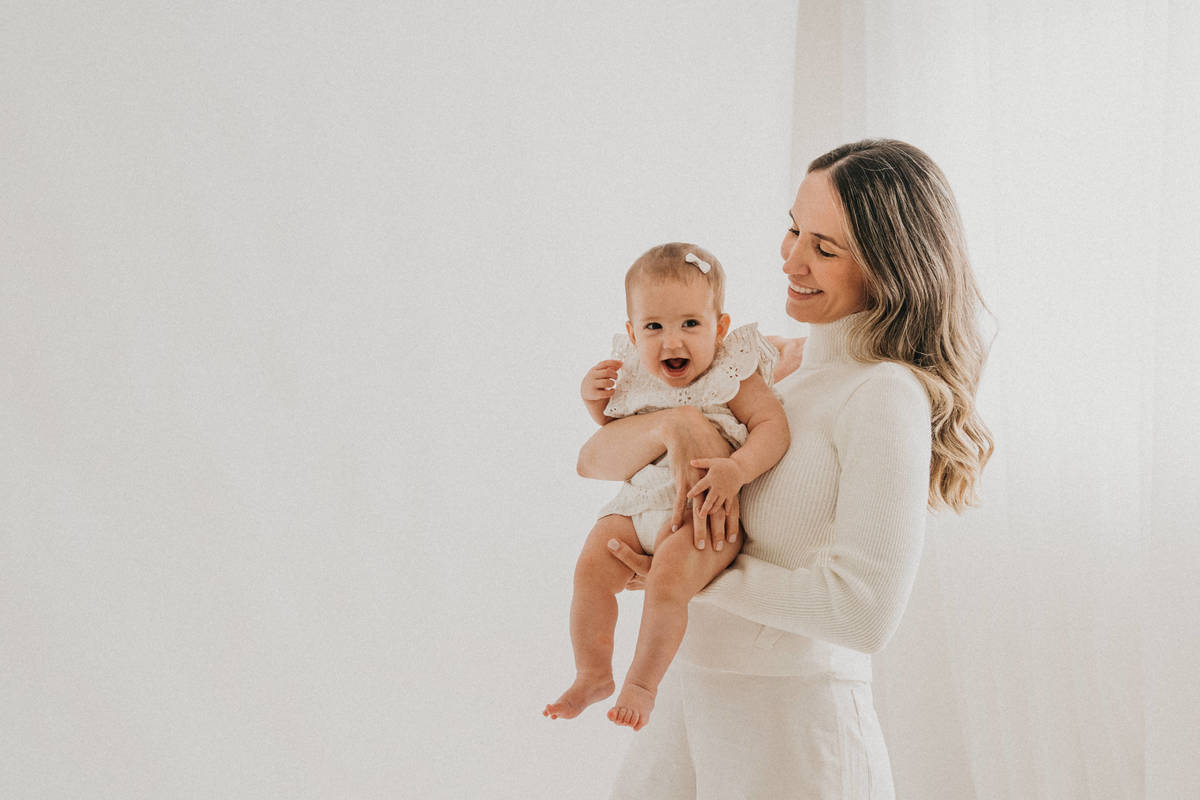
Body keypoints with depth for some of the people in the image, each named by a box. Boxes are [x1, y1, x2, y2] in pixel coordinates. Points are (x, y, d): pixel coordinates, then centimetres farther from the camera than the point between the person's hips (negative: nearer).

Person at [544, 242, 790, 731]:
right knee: (591, 567, -15)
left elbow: (773, 424, -12)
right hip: (639, 506, 5)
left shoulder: (732, 375, -6)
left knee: (668, 577, -29)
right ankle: (592, 673, 3)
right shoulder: (633, 378, 9)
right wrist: (596, 405, 3)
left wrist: (738, 469, -30)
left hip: (706, 512, -5)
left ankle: (642, 683, -13)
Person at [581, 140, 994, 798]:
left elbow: (866, 612, -21)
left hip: (795, 735, -6)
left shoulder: (888, 397, -15)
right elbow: (598, 461, 4)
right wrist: (673, 422, -17)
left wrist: (696, 573, -12)